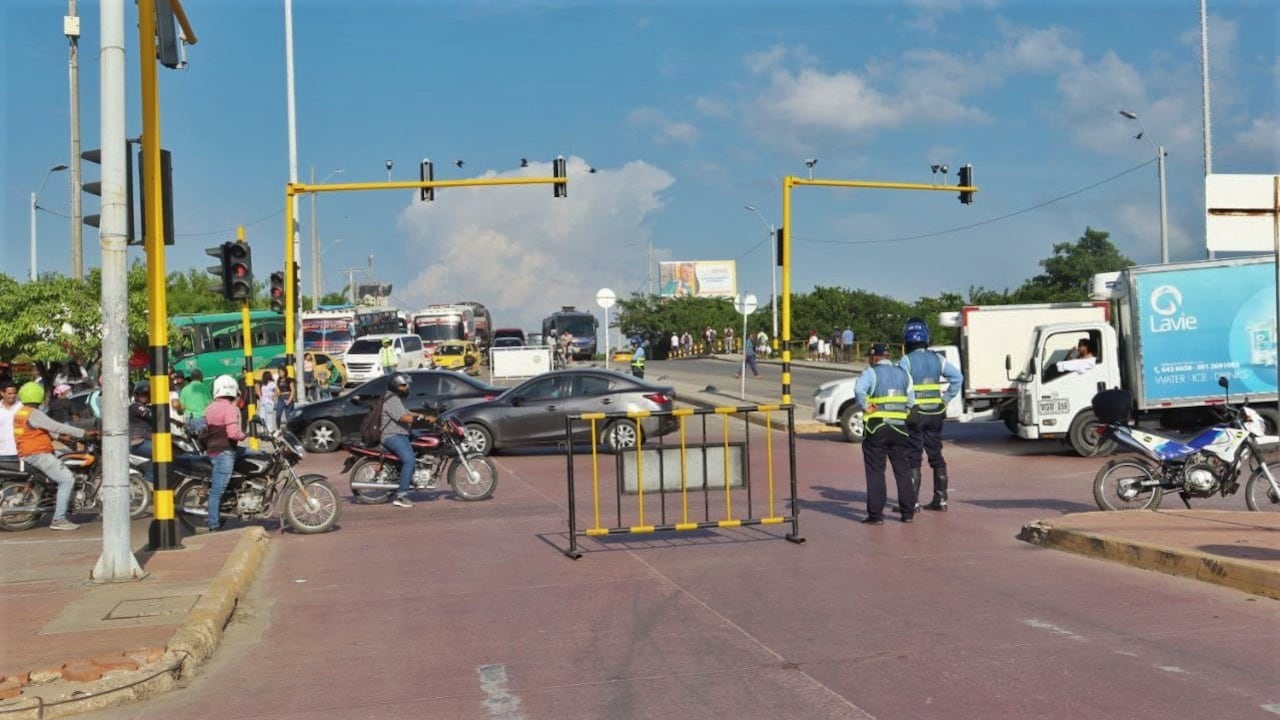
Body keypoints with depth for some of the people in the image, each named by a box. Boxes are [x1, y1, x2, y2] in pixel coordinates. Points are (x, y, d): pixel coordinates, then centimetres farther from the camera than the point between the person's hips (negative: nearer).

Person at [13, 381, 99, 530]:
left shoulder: (19, 413, 15)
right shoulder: (34, 414, -15)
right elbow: (58, 427, -22)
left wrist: (57, 437, 25)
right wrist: (84, 433, -22)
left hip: (26, 454, 11)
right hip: (38, 454, -11)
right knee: (67, 480, -15)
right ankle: (58, 520, -19)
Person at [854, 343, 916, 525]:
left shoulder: (871, 372, -3)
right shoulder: (903, 373, 13)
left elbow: (859, 389, -22)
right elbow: (911, 400, 10)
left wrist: (865, 407, -12)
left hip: (876, 427, -4)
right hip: (900, 427, 4)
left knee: (875, 472, 1)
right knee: (903, 471, 11)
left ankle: (876, 515, 0)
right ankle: (908, 512, 13)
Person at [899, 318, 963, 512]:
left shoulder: (906, 361, -11)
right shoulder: (936, 358, 5)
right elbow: (958, 377, 4)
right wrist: (945, 398, 6)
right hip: (936, 414, 5)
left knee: (913, 459, 0)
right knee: (936, 456, 12)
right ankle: (941, 500, 16)